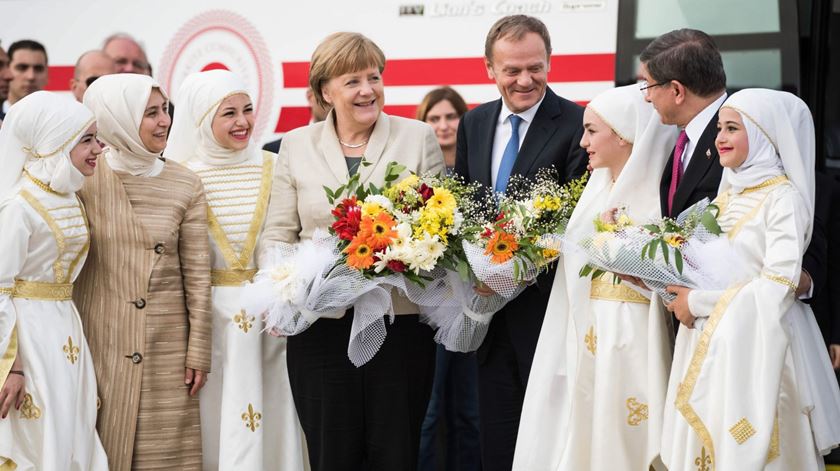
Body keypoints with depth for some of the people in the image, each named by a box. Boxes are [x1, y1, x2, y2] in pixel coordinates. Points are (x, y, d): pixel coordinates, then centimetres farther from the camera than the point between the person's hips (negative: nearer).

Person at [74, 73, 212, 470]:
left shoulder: (185, 186, 1)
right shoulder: (85, 180, -3)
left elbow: (197, 274, 3)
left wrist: (199, 351, 2)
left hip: (166, 346, 1)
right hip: (99, 341, -1)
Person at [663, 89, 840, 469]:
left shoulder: (783, 197, -11)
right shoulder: (727, 193, 12)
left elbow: (778, 287, -19)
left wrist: (698, 301, -13)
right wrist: (682, 292, 1)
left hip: (756, 344, -7)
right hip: (710, 343, 7)